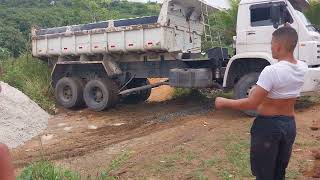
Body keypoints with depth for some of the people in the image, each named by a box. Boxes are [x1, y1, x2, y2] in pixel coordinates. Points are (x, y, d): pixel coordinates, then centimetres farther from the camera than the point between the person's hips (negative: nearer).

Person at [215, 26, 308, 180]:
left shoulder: (271, 71, -25)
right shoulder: (303, 68, -4)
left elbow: (252, 104, -24)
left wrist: (224, 103, -12)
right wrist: (289, 34, 21)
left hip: (268, 126, -7)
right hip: (290, 124, 7)